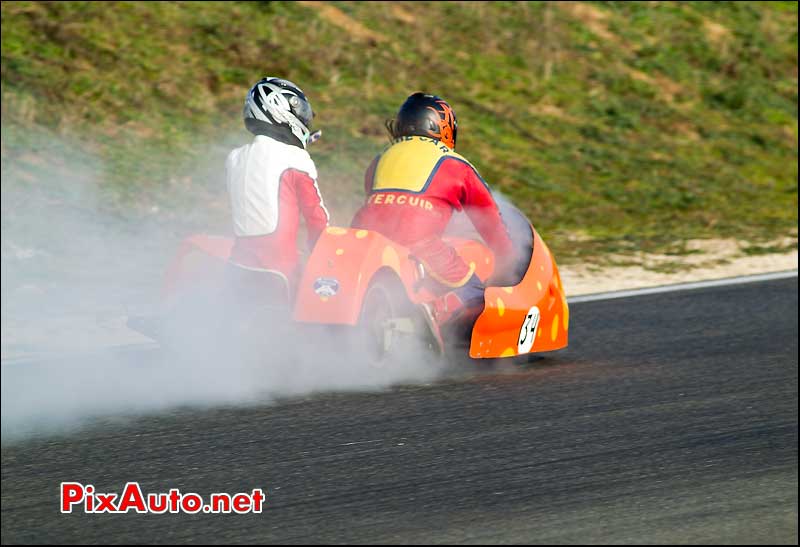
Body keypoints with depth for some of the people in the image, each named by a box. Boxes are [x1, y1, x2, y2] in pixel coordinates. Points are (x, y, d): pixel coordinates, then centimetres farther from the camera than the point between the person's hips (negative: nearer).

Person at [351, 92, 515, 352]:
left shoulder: (380, 161, 29)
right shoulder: (456, 166, 18)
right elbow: (490, 221, 26)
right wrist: (508, 262, 42)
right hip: (416, 242, -5)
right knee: (476, 292, 8)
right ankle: (436, 312, -24)